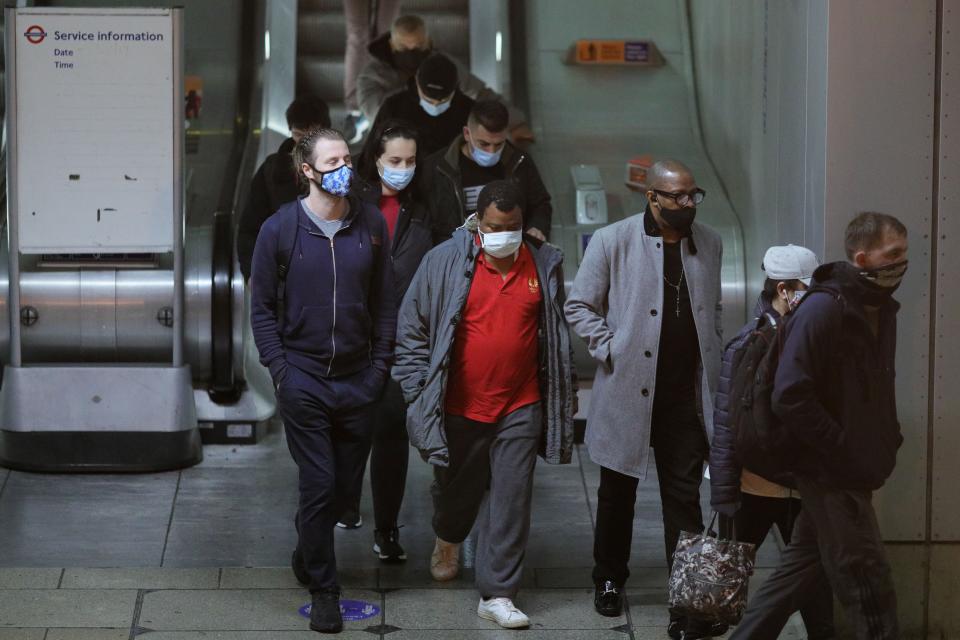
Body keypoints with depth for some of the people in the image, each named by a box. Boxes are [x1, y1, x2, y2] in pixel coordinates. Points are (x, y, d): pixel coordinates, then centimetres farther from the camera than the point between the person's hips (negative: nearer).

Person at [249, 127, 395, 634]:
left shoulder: (371, 224, 2)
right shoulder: (280, 229, -5)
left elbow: (386, 302, 7)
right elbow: (262, 307, 0)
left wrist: (380, 366, 1)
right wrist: (280, 371, -7)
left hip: (358, 381, 3)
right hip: (303, 380, -3)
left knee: (347, 487, 9)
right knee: (319, 484, -2)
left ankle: (308, 554, 36)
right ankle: (323, 588, 11)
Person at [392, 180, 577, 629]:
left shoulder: (544, 264, 0)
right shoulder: (445, 262, -8)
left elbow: (556, 334, 13)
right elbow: (412, 328, -2)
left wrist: (565, 395, 16)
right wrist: (417, 390, -4)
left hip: (521, 407, 1)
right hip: (459, 405, -1)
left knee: (511, 500, -2)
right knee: (456, 488, 18)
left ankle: (497, 594, 5)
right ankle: (448, 539, 52)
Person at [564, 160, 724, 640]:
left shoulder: (709, 244, 6)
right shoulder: (613, 241, -7)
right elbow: (579, 306, -1)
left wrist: (712, 362, 8)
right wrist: (611, 351, -9)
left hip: (688, 395, 2)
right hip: (628, 390, -2)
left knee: (684, 497, 2)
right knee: (618, 492, 14)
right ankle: (609, 579, 32)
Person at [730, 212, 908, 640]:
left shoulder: (881, 311, 10)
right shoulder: (823, 311, -17)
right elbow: (790, 397, -22)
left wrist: (888, 441, 9)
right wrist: (847, 452, -20)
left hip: (856, 474, 9)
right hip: (832, 477, -9)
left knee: (801, 569, 16)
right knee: (870, 588, -5)